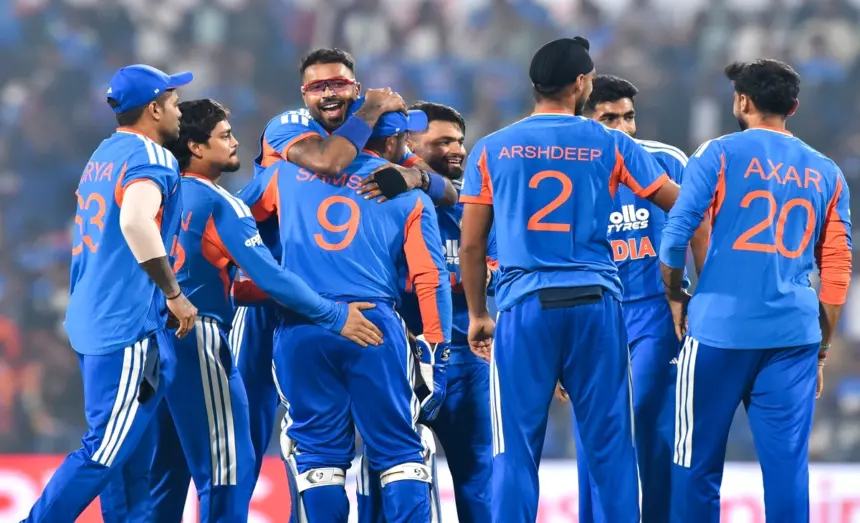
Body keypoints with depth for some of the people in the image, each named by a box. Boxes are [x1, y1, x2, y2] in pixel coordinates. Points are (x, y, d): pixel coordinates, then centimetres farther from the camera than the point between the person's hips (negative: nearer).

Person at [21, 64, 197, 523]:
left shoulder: (103, 155, 17)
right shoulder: (152, 156, -10)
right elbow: (136, 221, -28)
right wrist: (174, 294, -21)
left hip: (89, 322, 9)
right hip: (129, 328, -9)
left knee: (128, 453, 14)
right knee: (104, 451, -8)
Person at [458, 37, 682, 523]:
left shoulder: (492, 150, 7)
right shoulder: (611, 145, 5)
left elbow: (471, 245, 8)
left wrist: (477, 315, 19)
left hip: (524, 303, 0)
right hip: (596, 301, 0)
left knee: (516, 449, 2)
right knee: (610, 442, 5)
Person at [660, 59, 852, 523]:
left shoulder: (720, 155, 0)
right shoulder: (825, 173, 12)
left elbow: (675, 235, -7)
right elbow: (837, 271, 11)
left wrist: (675, 297, 9)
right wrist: (821, 348, 17)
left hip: (721, 328, -3)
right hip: (794, 336, 3)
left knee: (698, 463, 5)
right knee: (787, 464, 2)